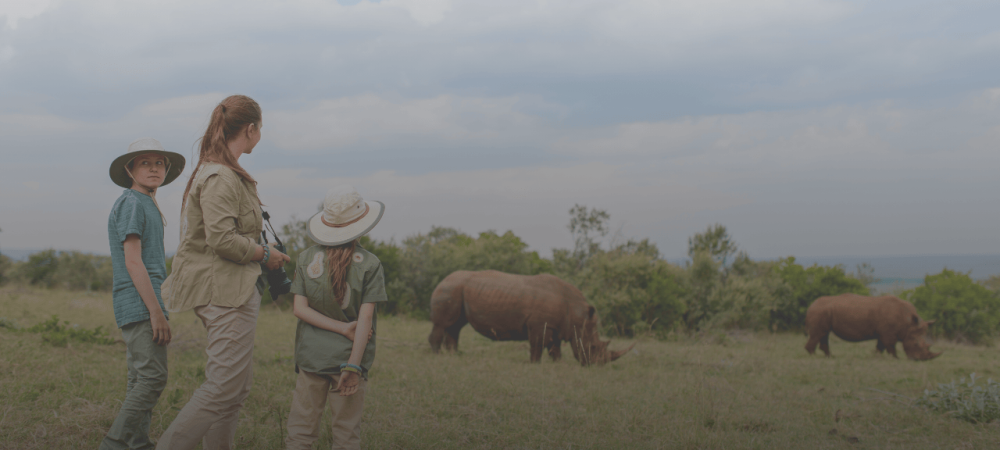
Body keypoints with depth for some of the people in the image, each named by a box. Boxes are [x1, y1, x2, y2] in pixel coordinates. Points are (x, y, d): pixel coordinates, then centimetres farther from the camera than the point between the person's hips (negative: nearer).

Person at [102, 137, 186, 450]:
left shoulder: (146, 206, 21)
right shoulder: (131, 204, -9)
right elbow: (132, 261, -16)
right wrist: (156, 312, -19)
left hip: (141, 307, 10)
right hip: (140, 304, -10)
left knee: (141, 381, 10)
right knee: (152, 378, -14)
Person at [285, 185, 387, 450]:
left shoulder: (306, 259, 2)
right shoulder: (370, 265, -6)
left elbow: (299, 308, -6)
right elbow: (365, 317, -11)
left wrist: (342, 328, -8)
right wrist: (353, 365, -12)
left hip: (310, 356, 2)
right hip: (348, 357, -2)